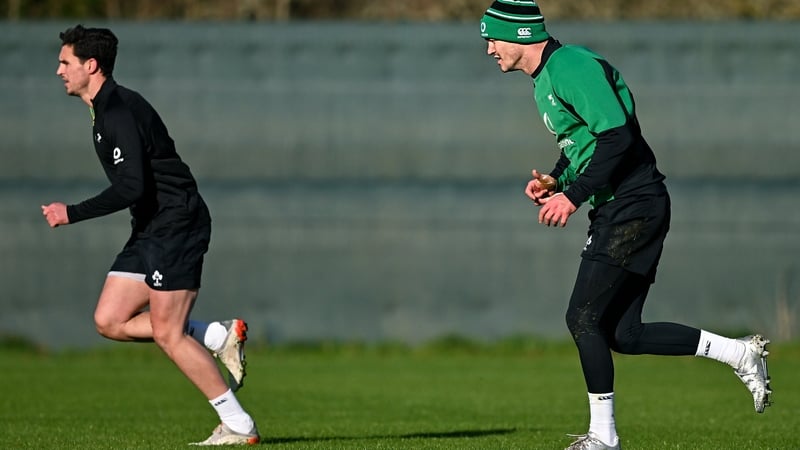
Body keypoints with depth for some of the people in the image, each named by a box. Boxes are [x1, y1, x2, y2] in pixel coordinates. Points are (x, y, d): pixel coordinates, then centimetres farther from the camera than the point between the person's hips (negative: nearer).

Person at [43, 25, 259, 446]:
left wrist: (72, 214, -20)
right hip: (151, 230, 10)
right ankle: (219, 337, 6)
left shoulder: (120, 111, -18)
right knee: (109, 321, 4)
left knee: (167, 333, -10)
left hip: (177, 224, -10)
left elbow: (131, 188, -26)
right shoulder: (105, 109, 15)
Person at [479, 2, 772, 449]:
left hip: (634, 206, -10)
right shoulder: (544, 80, 17)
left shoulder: (572, 66, -15)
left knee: (583, 319, -10)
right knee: (623, 335, 7)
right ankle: (740, 353, 16)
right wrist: (555, 181, 9)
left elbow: (617, 136, -23)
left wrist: (574, 196, -22)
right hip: (615, 211, 10)